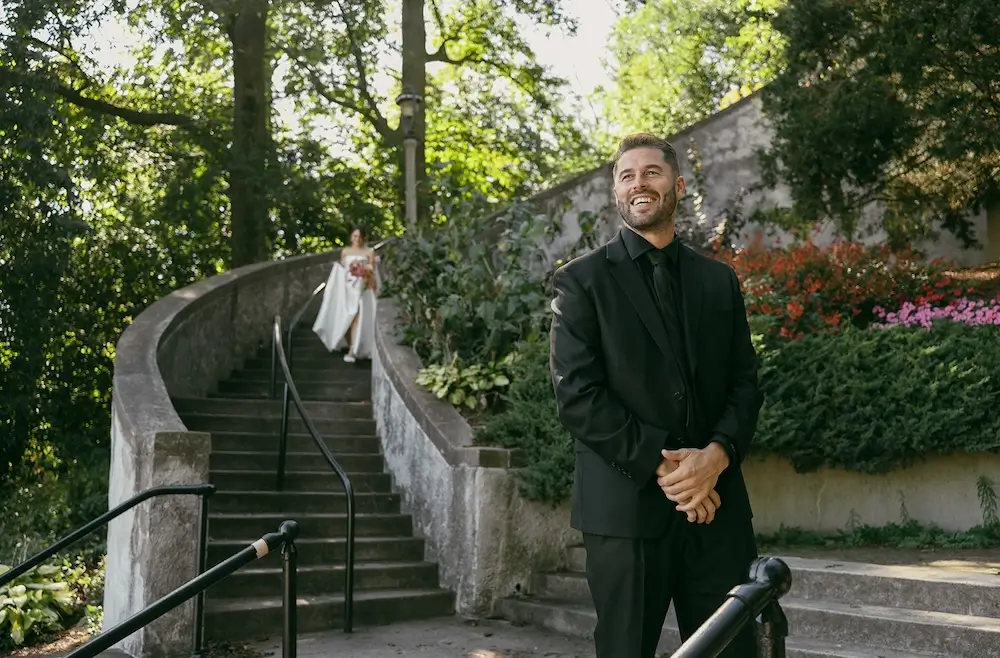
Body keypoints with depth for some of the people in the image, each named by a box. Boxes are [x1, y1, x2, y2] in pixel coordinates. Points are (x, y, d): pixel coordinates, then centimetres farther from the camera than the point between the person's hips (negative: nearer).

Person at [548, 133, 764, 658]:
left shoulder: (719, 280, 14)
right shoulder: (581, 281, 1)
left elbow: (744, 383, 9)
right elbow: (577, 396, -7)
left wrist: (716, 455, -9)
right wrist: (660, 465, -13)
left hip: (716, 505, 3)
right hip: (627, 507, -3)